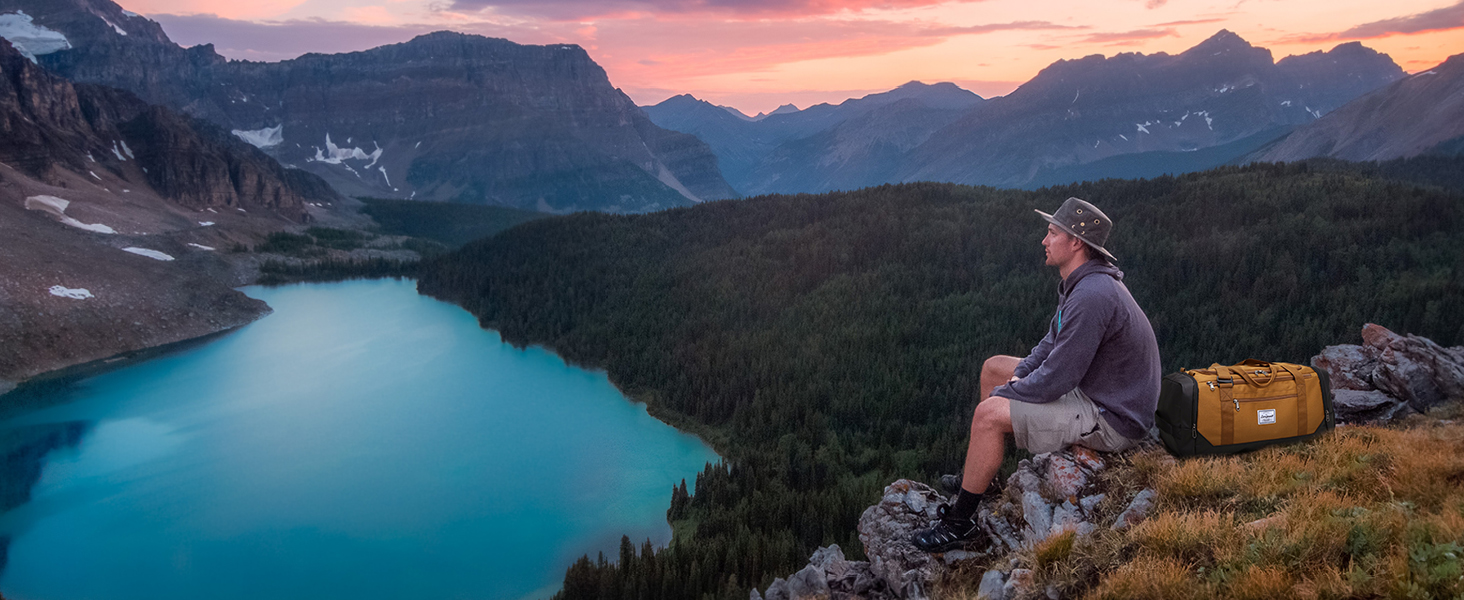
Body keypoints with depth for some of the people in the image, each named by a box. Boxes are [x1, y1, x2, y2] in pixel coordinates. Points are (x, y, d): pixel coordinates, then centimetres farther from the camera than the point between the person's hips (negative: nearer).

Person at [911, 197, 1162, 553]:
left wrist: (1003, 394, -11)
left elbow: (1053, 383, -27)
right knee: (994, 367, 15)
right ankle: (979, 474, 28)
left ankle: (960, 523, -4)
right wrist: (1018, 376, 2)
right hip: (1091, 389, 11)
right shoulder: (1082, 283, 5)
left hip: (1112, 422, -11)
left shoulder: (1092, 296, -29)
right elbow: (1054, 342, 18)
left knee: (988, 415, -20)